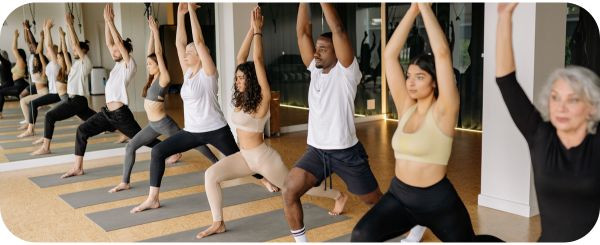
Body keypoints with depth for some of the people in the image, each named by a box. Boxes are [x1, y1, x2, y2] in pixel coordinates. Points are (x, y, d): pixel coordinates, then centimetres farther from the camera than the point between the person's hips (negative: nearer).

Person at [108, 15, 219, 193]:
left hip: (164, 124, -8)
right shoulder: (153, 78, 5)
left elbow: (159, 54, -18)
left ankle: (218, 163, 21)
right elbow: (151, 53, 3)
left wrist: (156, 31, -14)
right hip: (152, 124, 8)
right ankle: (124, 183, 4)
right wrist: (151, 31, 3)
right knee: (130, 147, 0)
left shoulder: (164, 79, -15)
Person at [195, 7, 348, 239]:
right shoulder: (242, 98, 1)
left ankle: (339, 196, 33)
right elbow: (241, 57, -2)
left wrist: (258, 30, -17)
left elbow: (258, 61, -23)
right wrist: (251, 29, -4)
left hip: (263, 158, -7)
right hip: (245, 156, 7)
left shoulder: (262, 99, -18)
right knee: (210, 175, -11)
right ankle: (218, 223, -2)